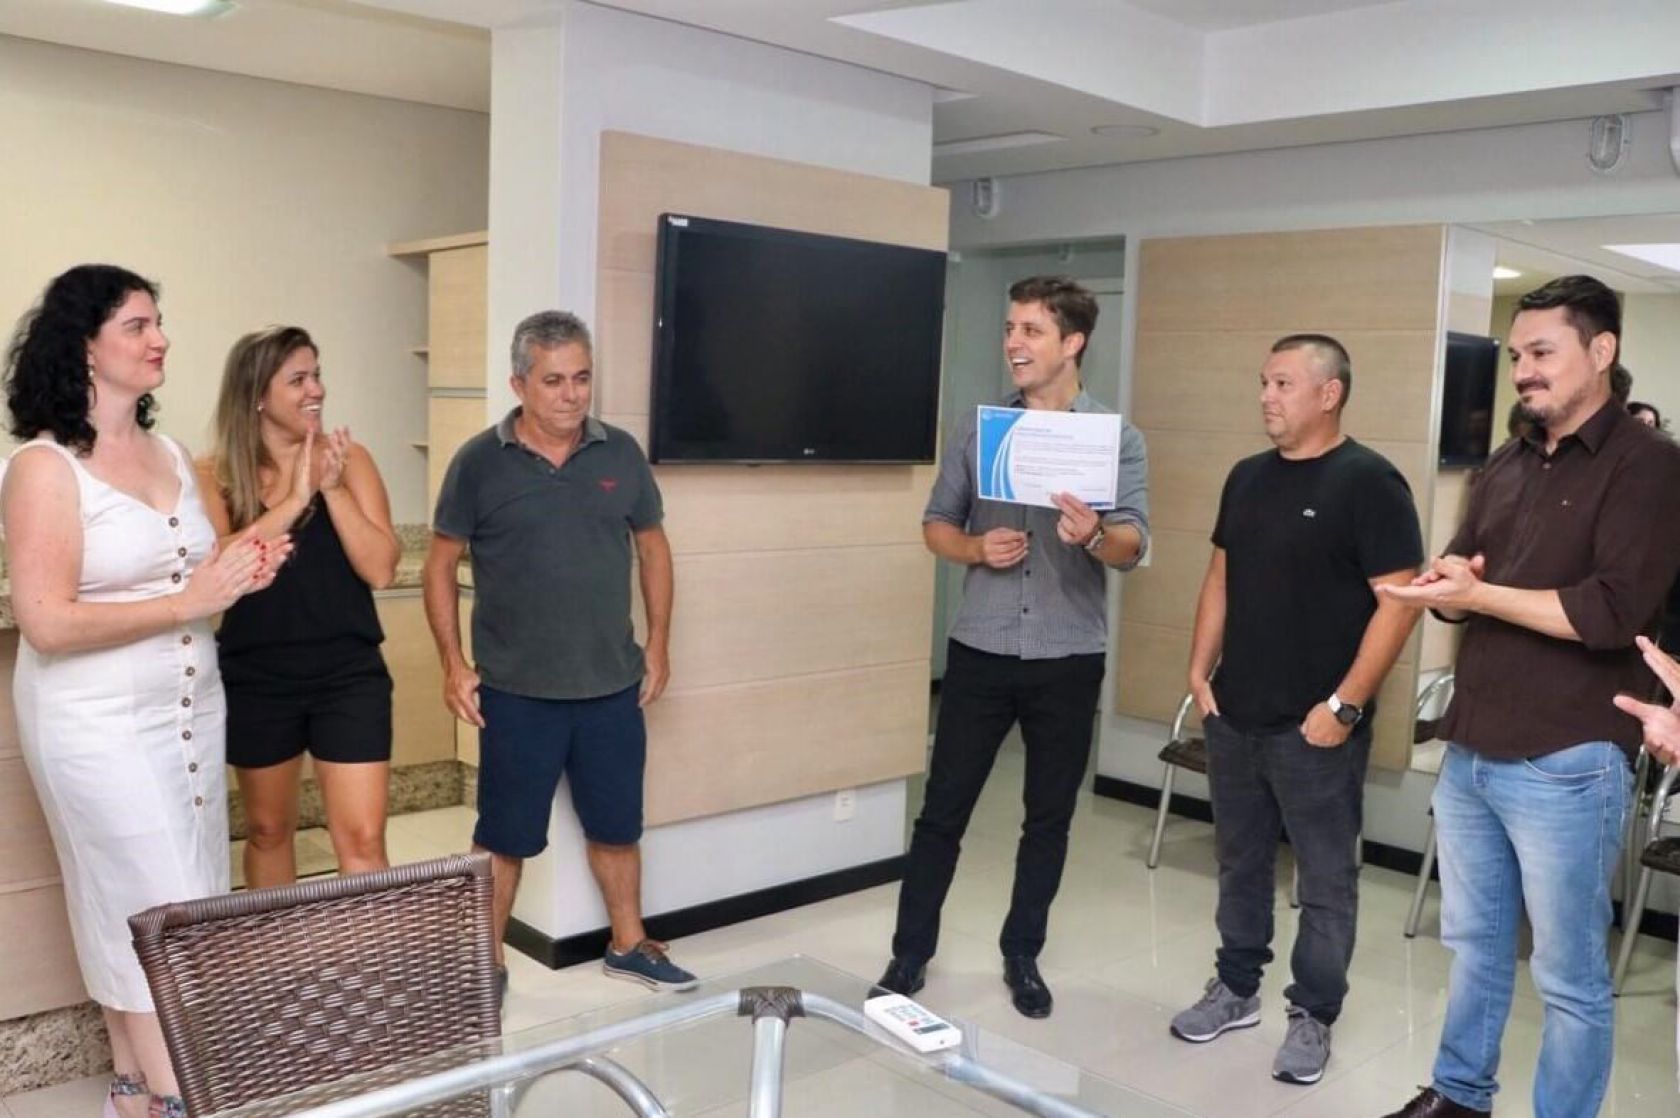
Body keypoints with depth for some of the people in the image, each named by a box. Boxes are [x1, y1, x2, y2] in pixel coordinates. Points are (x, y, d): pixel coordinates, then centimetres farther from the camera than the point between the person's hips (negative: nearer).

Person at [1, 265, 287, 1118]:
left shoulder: (169, 452, 7)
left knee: (183, 902, 12)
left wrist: (238, 572, 0)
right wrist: (190, 601, -22)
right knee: (154, 909, -1)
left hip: (191, 707, 7)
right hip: (97, 722, -7)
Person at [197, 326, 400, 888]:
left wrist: (333, 488, -20)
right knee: (267, 830, 18)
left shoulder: (347, 459, -3)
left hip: (348, 674, -1)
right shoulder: (215, 476, -3)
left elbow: (380, 569, -11)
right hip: (256, 679, 1)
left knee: (362, 839, -4)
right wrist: (295, 498, -25)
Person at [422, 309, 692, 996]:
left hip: (613, 686, 3)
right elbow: (440, 565, -1)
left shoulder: (620, 453, 1)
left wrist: (658, 644, 8)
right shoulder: (480, 462, -7)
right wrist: (453, 664, -5)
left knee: (617, 824, 16)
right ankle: (487, 963, 27)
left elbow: (652, 547, 11)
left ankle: (629, 944, 35)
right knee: (506, 835, 9)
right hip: (516, 692, -3)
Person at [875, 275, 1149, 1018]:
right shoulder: (975, 430, 3)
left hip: (1068, 659, 0)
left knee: (1049, 817, 11)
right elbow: (936, 524, 7)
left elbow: (1134, 546, -12)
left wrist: (1095, 536, -34)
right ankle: (911, 952, 21)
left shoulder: (1118, 439, -3)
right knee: (943, 810, 6)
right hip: (980, 653, 1)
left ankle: (1022, 955, 28)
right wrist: (978, 549, -14)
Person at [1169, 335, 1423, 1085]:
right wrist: (1200, 672, 9)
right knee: (1240, 862, 17)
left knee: (1325, 879, 6)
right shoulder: (1248, 477, 10)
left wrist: (1344, 705, -17)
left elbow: (1398, 602, -14)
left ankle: (1313, 1017, 20)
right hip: (1234, 715, 6)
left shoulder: (1368, 482, -11)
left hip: (1316, 726, -6)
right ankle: (1236, 988, 32)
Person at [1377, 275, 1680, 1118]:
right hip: (1469, 750, 7)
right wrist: (1447, 582, -8)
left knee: (1567, 976, 6)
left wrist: (1478, 595, -18)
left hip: (1565, 765, -7)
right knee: (1472, 944, 19)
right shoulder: (1507, 465, 13)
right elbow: (1459, 579, 15)